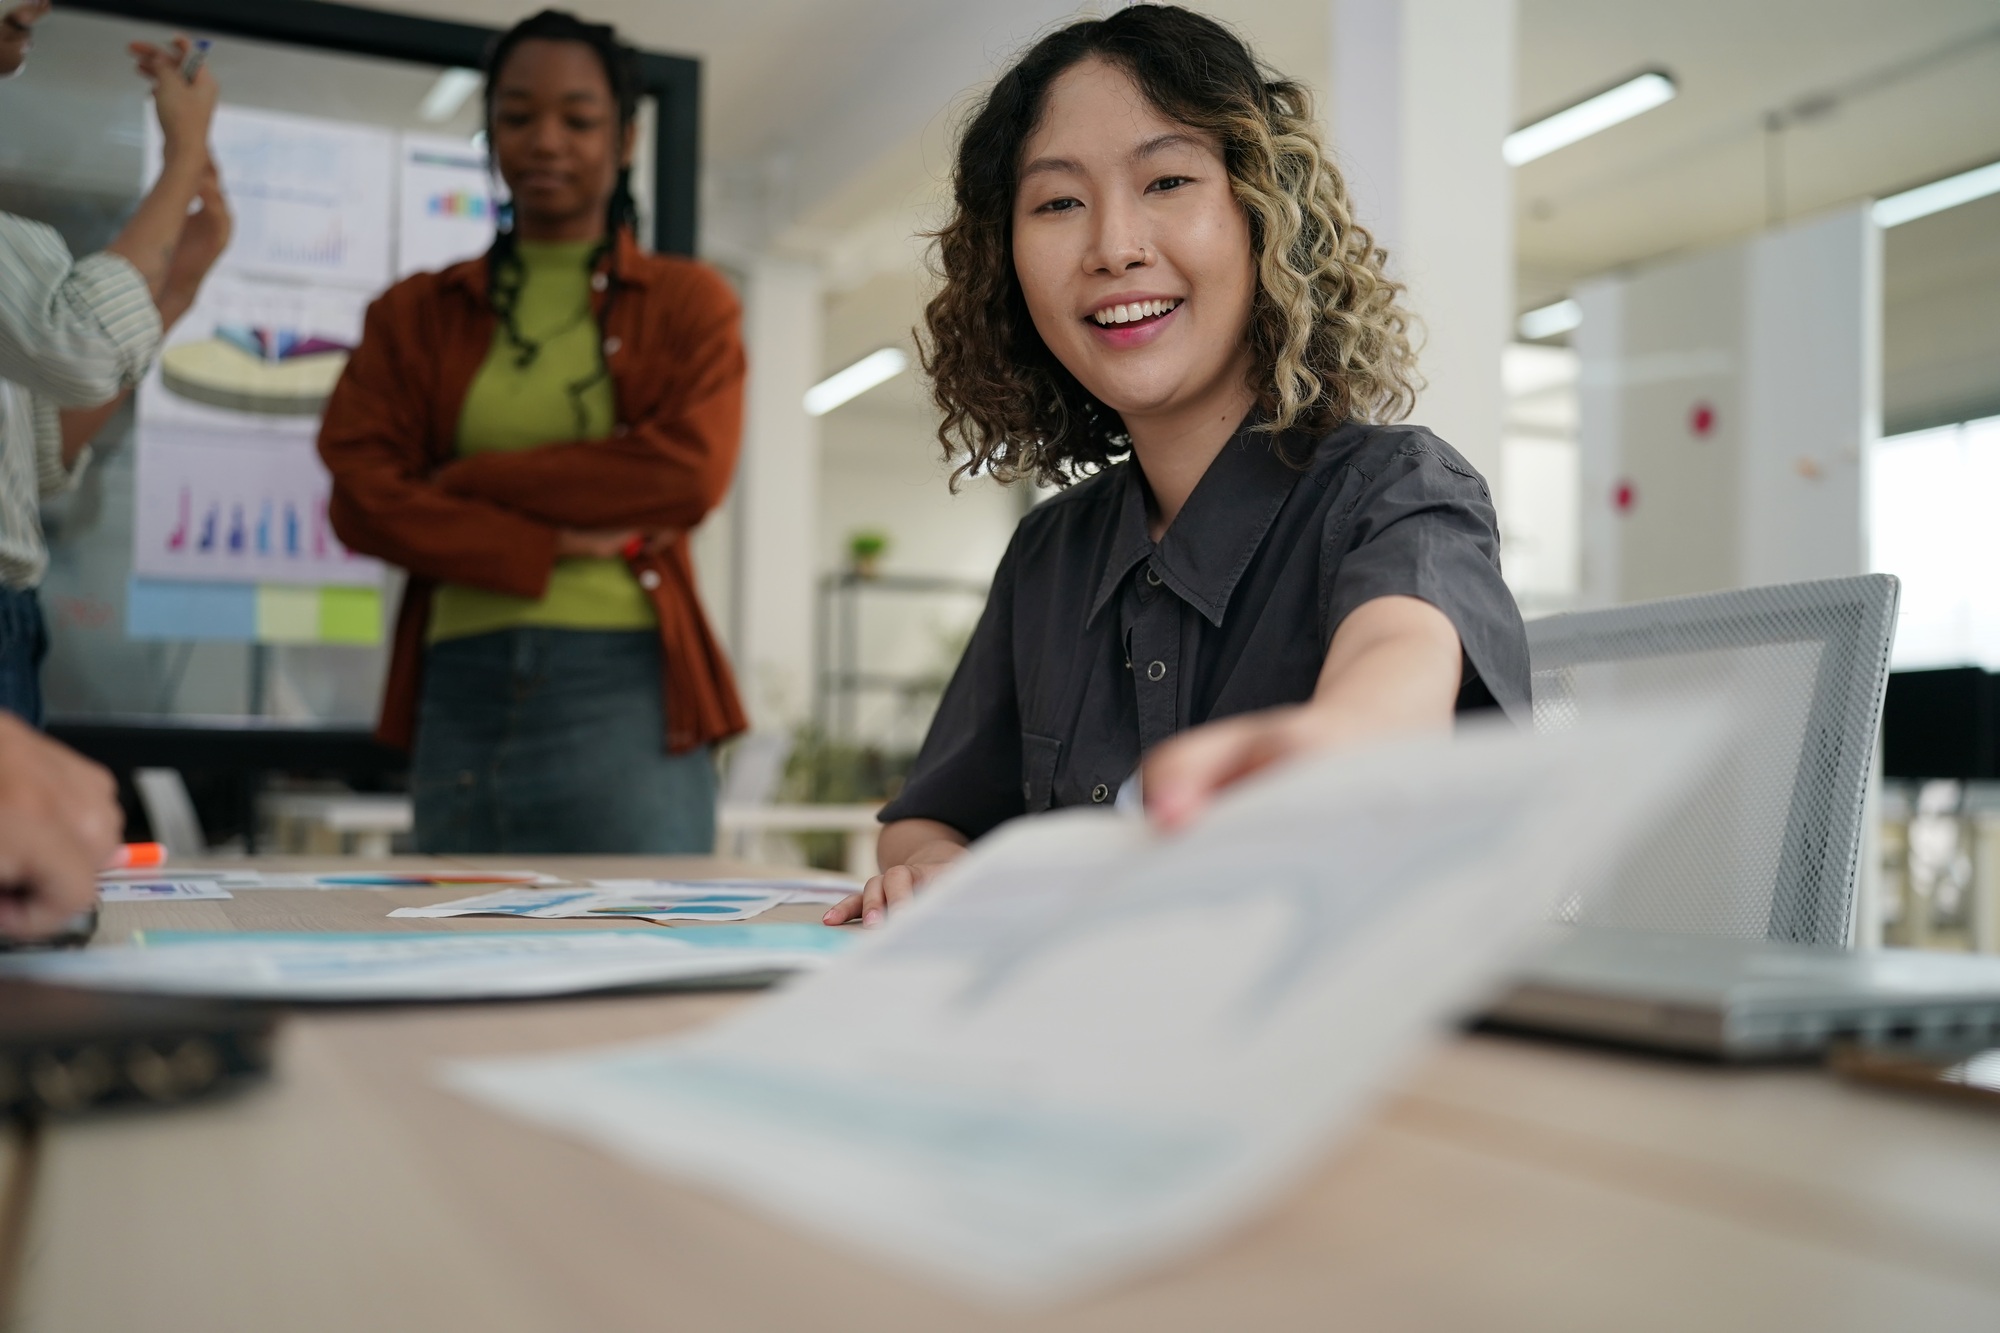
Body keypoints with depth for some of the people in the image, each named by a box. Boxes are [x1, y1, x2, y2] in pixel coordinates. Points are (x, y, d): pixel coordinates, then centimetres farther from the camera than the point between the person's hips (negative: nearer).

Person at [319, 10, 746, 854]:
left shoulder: (687, 302, 11)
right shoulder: (416, 314, 16)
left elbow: (690, 472, -6)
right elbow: (361, 497, 2)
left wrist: (471, 481, -4)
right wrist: (550, 546, -9)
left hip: (624, 689, -2)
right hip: (460, 690, 2)